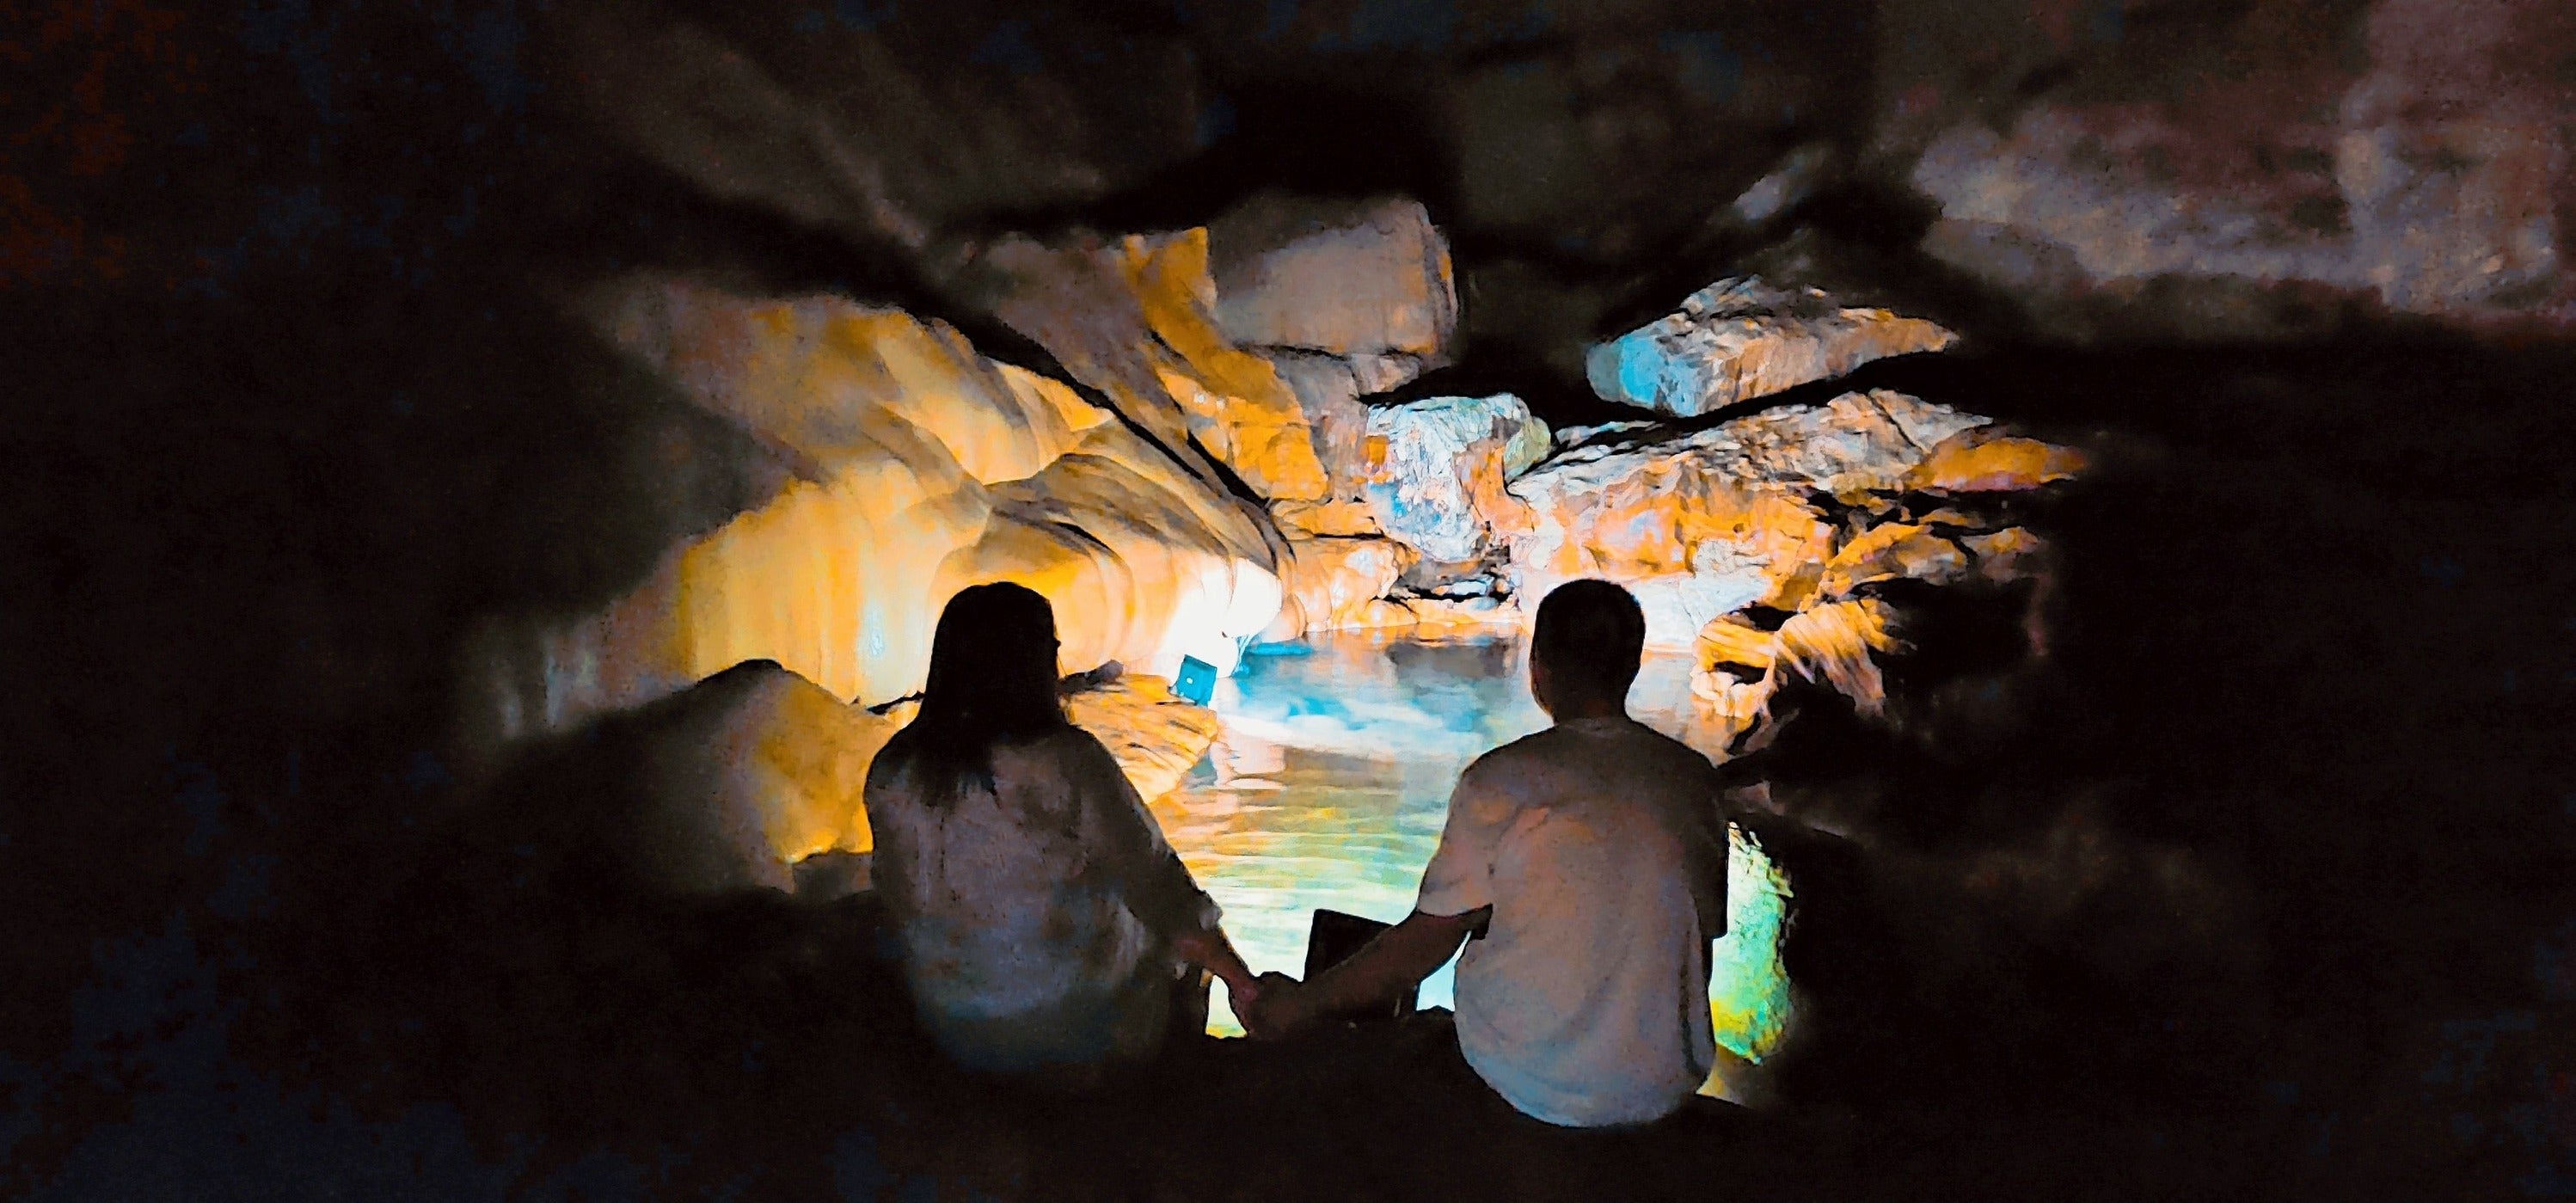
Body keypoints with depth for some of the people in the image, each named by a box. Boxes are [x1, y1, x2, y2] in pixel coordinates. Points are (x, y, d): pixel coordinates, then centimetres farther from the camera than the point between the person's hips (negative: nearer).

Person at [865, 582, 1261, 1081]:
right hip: (1078, 1033, -5)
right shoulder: (1067, 761, -22)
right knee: (1174, 932, 25)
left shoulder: (889, 773, -8)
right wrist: (1246, 985, -6)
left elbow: (900, 908, 6)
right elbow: (1156, 885, -17)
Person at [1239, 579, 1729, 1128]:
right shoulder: (1696, 779, -3)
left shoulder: (1503, 779, -14)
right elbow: (1704, 932, 6)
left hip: (1528, 1087, -4)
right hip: (1667, 1088, 4)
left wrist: (1301, 1004, 3)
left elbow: (1425, 941, -10)